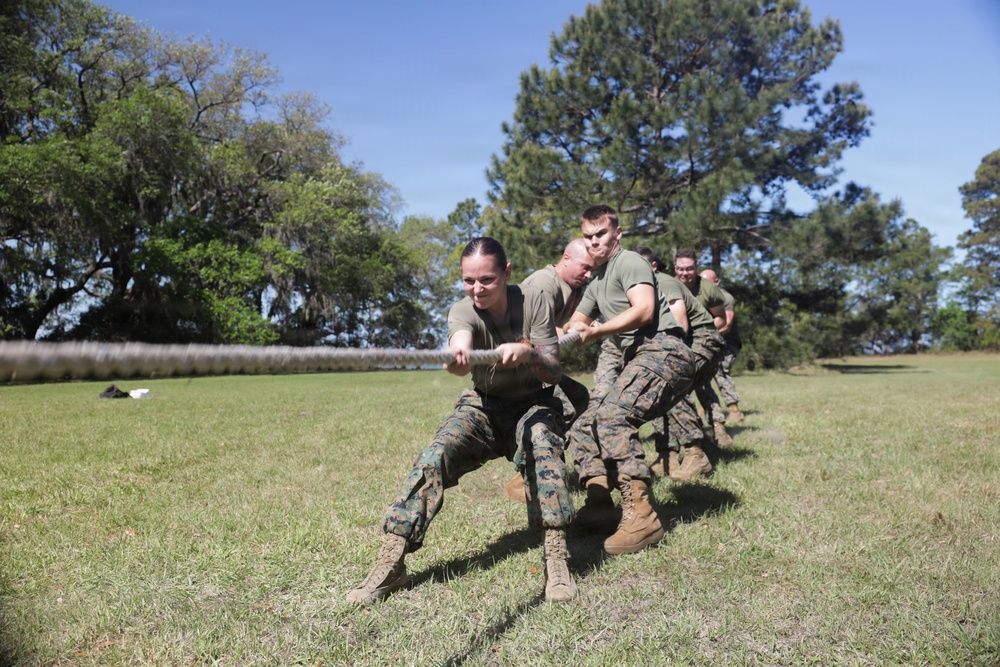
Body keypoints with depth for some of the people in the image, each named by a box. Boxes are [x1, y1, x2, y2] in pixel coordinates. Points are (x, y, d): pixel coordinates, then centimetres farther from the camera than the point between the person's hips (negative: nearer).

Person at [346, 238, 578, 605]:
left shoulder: (533, 302, -13)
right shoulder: (463, 311, -14)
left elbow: (554, 370, -16)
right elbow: (461, 341, -40)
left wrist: (528, 353, -39)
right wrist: (458, 356, -66)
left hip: (532, 404, -1)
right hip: (482, 406, 1)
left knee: (542, 444, -35)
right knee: (434, 455, -24)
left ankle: (556, 557, -32)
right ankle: (390, 562, -21)